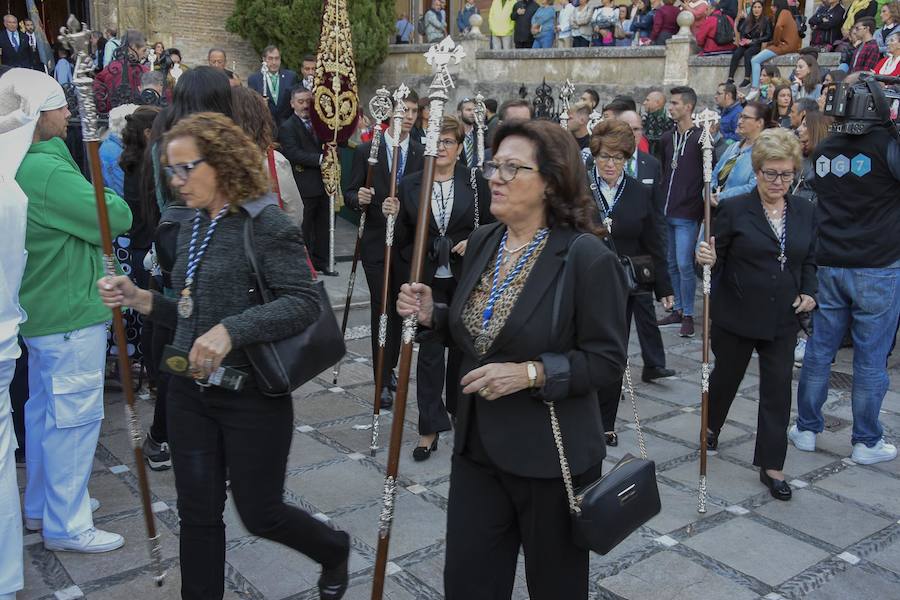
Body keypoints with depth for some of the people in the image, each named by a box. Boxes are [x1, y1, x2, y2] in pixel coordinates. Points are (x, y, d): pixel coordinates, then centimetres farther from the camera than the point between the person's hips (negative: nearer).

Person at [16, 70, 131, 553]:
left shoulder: (23, 166, 9)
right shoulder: (48, 171, -23)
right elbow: (117, 218, -20)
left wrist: (89, 199, -1)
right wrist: (103, 196, -2)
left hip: (41, 309, 11)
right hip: (71, 313, -11)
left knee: (45, 408, 20)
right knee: (75, 414, -1)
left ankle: (41, 505, 35)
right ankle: (66, 525, 11)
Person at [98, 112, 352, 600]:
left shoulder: (267, 225, -14)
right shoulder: (191, 229, 9)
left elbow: (304, 302, -24)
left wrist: (231, 330, -35)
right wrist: (141, 299, -1)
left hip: (252, 394, -6)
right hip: (190, 391, 7)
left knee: (260, 513, 8)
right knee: (198, 514, 13)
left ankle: (334, 549, 38)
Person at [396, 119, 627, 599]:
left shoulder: (586, 256, -16)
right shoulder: (482, 241, 4)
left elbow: (607, 359, -14)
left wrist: (532, 373, -26)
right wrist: (432, 315, -4)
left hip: (549, 456, -5)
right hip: (477, 446, 6)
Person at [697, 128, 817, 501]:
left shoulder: (805, 212, 4)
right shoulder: (734, 210, -9)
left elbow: (809, 261, 15)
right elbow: (716, 260, -7)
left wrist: (809, 292, -1)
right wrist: (707, 259, -30)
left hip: (782, 320, 3)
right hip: (736, 316, -3)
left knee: (778, 391, 4)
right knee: (726, 376, 16)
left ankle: (771, 467, 15)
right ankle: (712, 426, 46)